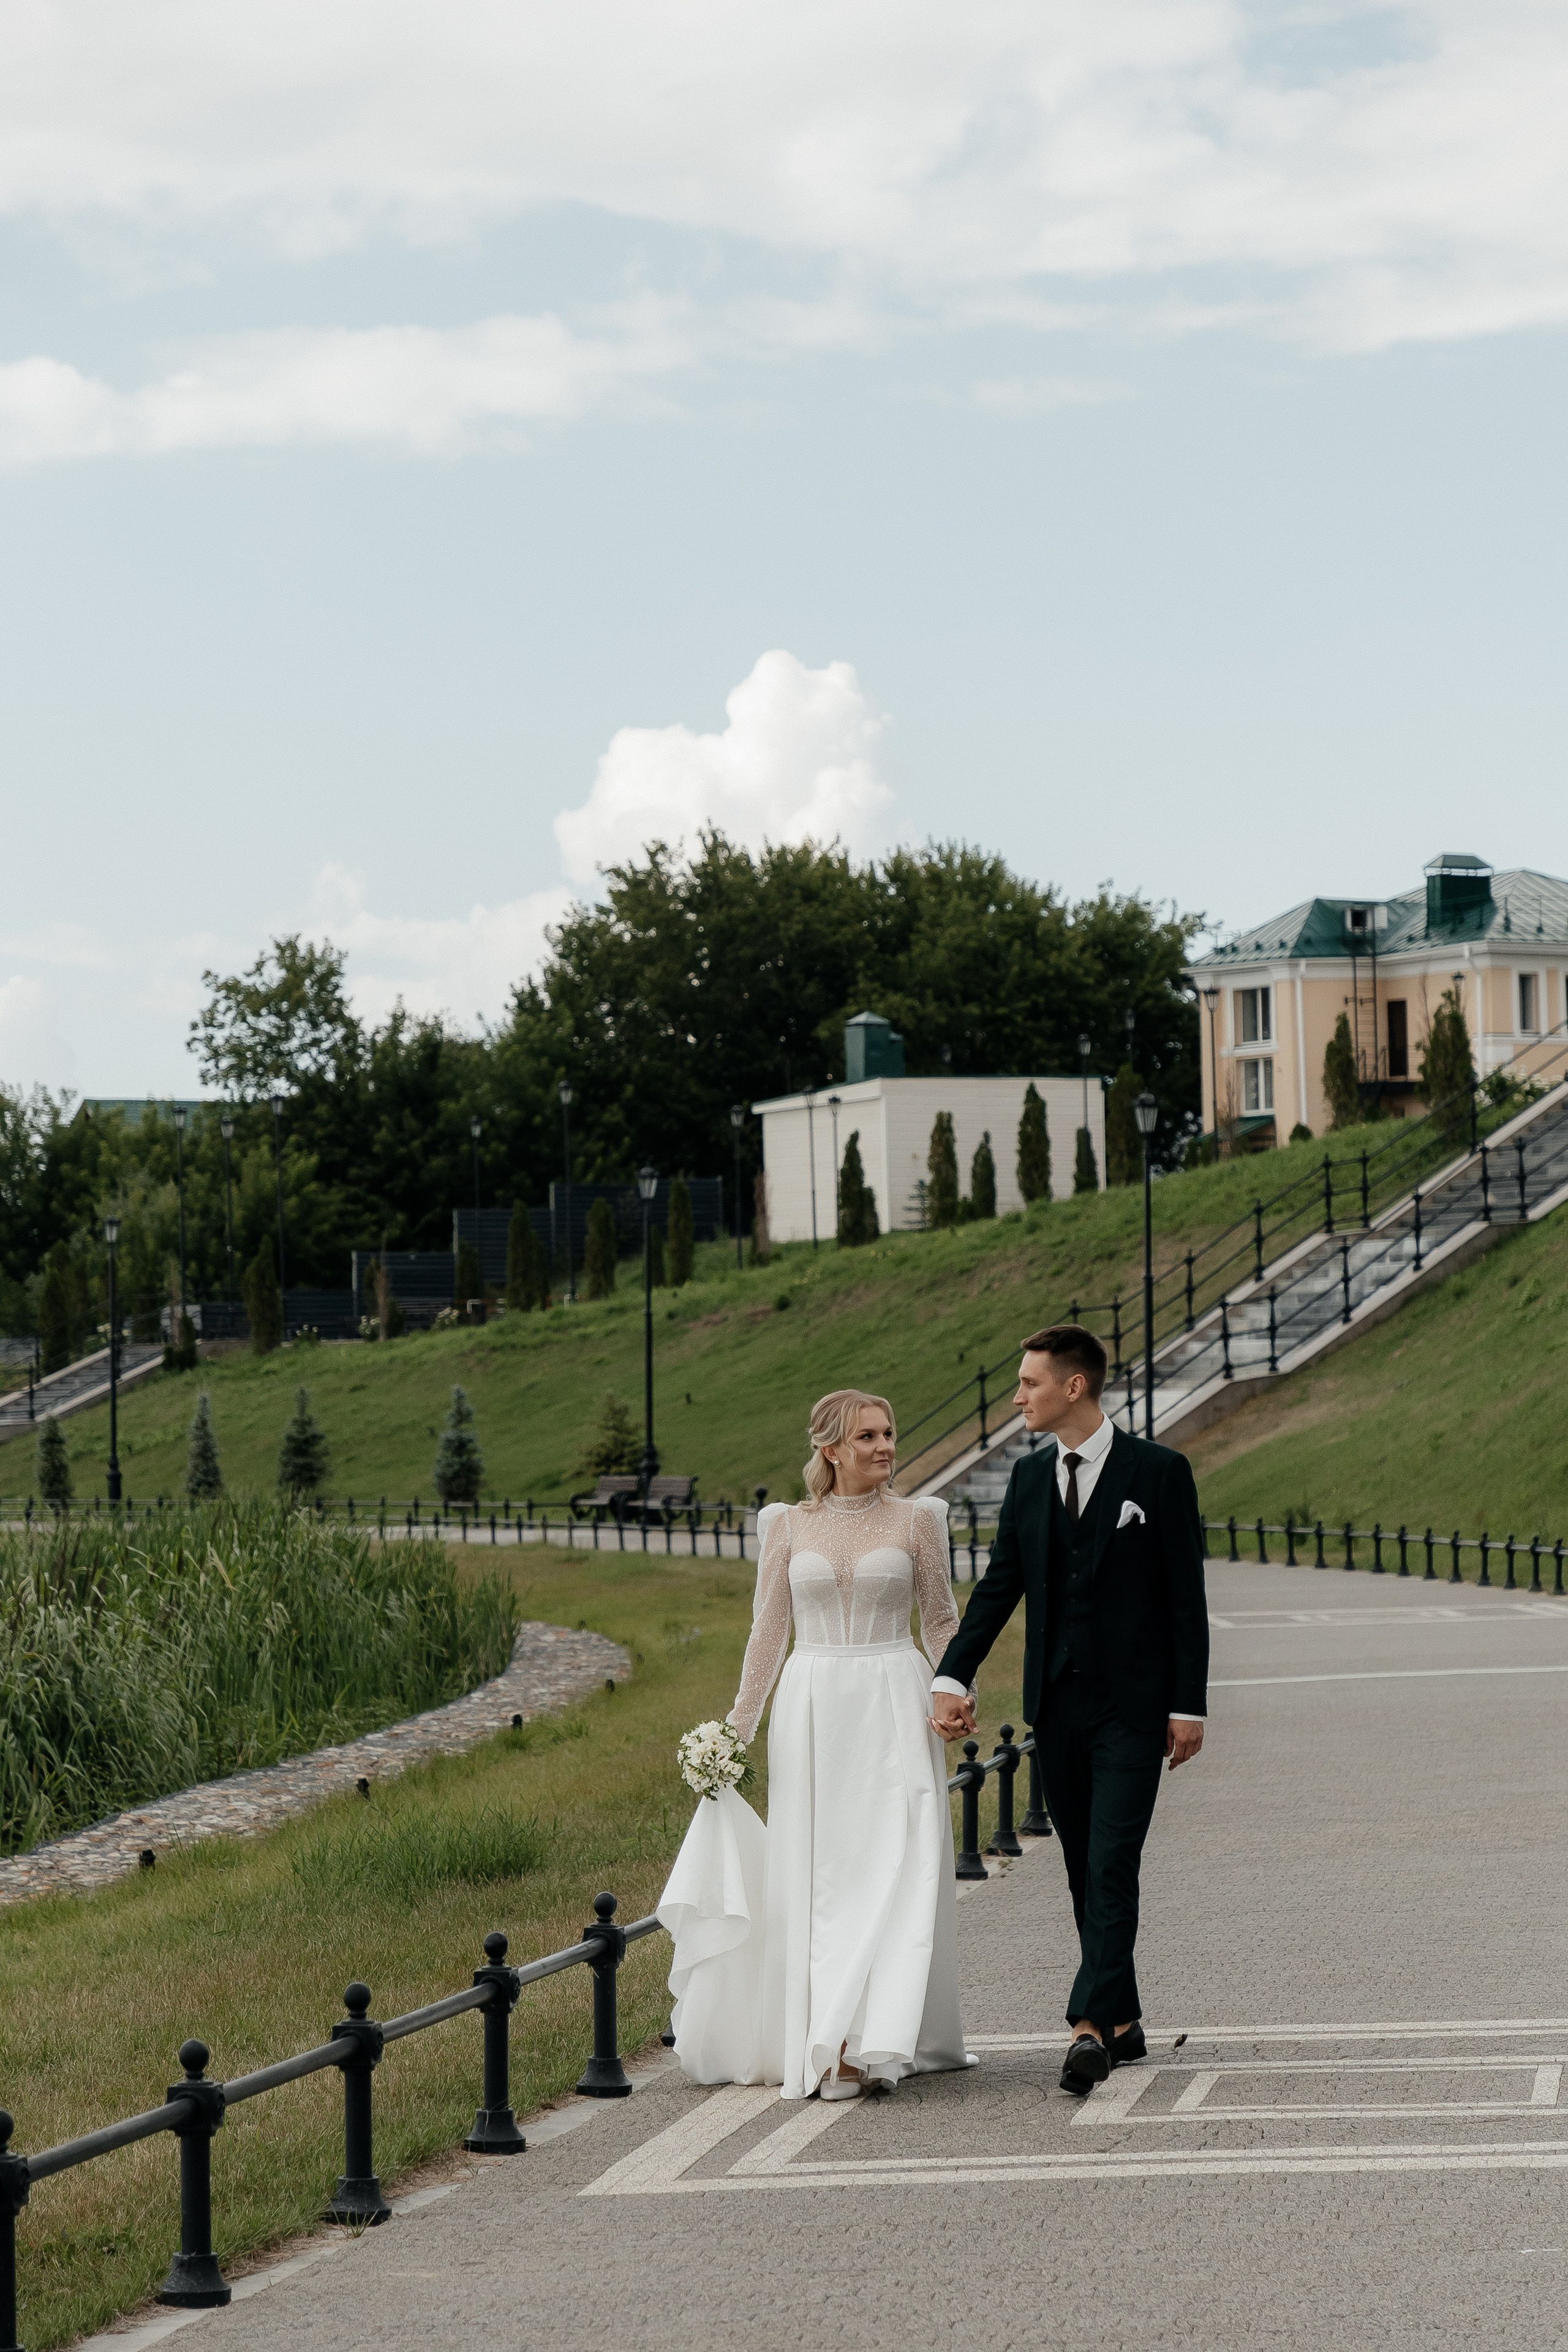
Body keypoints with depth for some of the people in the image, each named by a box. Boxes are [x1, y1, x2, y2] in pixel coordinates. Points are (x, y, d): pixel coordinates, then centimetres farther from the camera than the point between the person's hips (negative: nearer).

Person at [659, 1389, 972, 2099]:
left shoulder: (917, 1520, 4)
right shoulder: (788, 1525, 6)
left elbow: (941, 1620, 9)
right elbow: (769, 1630, 11)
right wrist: (738, 1725, 9)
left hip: (893, 1705, -1)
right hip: (812, 1708, 1)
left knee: (894, 1868, -10)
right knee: (817, 1874, 2)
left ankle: (874, 2041, -13)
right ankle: (826, 2044, 9)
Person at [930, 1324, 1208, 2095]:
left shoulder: (1159, 1472, -4)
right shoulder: (1028, 1478, 10)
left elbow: (1186, 1596, -4)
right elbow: (999, 1586, 8)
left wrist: (1189, 1705, -8)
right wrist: (952, 1678, -5)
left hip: (1132, 1706, -5)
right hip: (1057, 1706, 5)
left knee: (1112, 1867, -12)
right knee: (1084, 1872, 9)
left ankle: (1089, 2025, -18)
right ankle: (1123, 2022, 17)